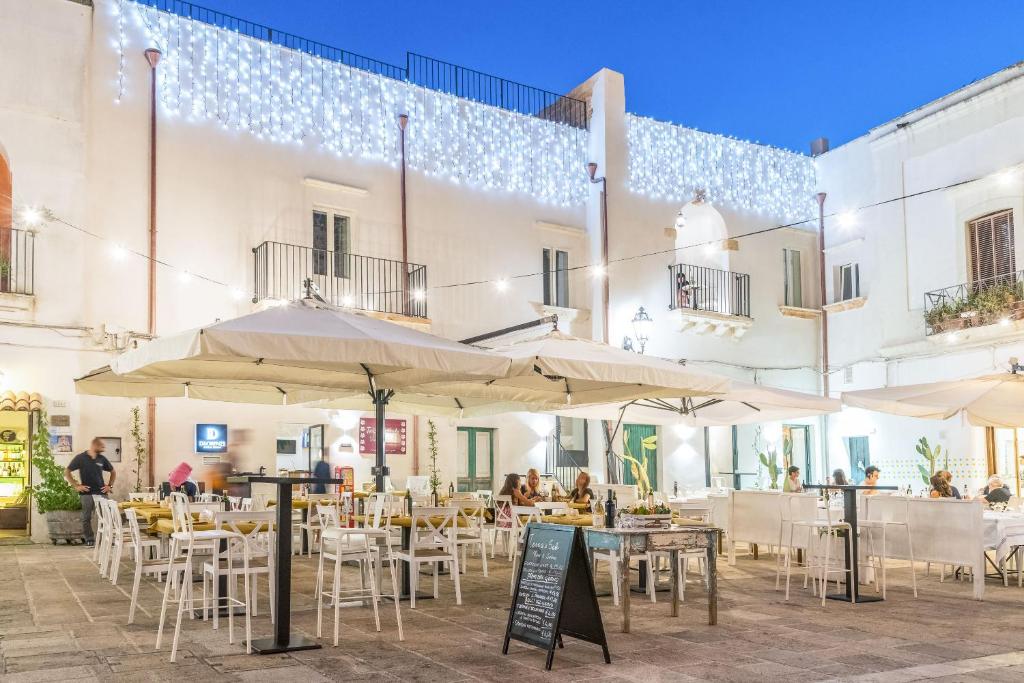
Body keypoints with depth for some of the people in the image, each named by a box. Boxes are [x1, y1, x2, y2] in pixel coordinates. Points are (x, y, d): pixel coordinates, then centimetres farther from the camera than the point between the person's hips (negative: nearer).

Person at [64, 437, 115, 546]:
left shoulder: (102, 459, 10)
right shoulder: (81, 458, -1)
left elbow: (113, 472, 23)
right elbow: (67, 472, 0)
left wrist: (110, 486, 12)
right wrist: (76, 486, -5)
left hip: (101, 492, 3)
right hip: (86, 493, -3)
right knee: (86, 517, 0)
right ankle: (89, 539, 9)